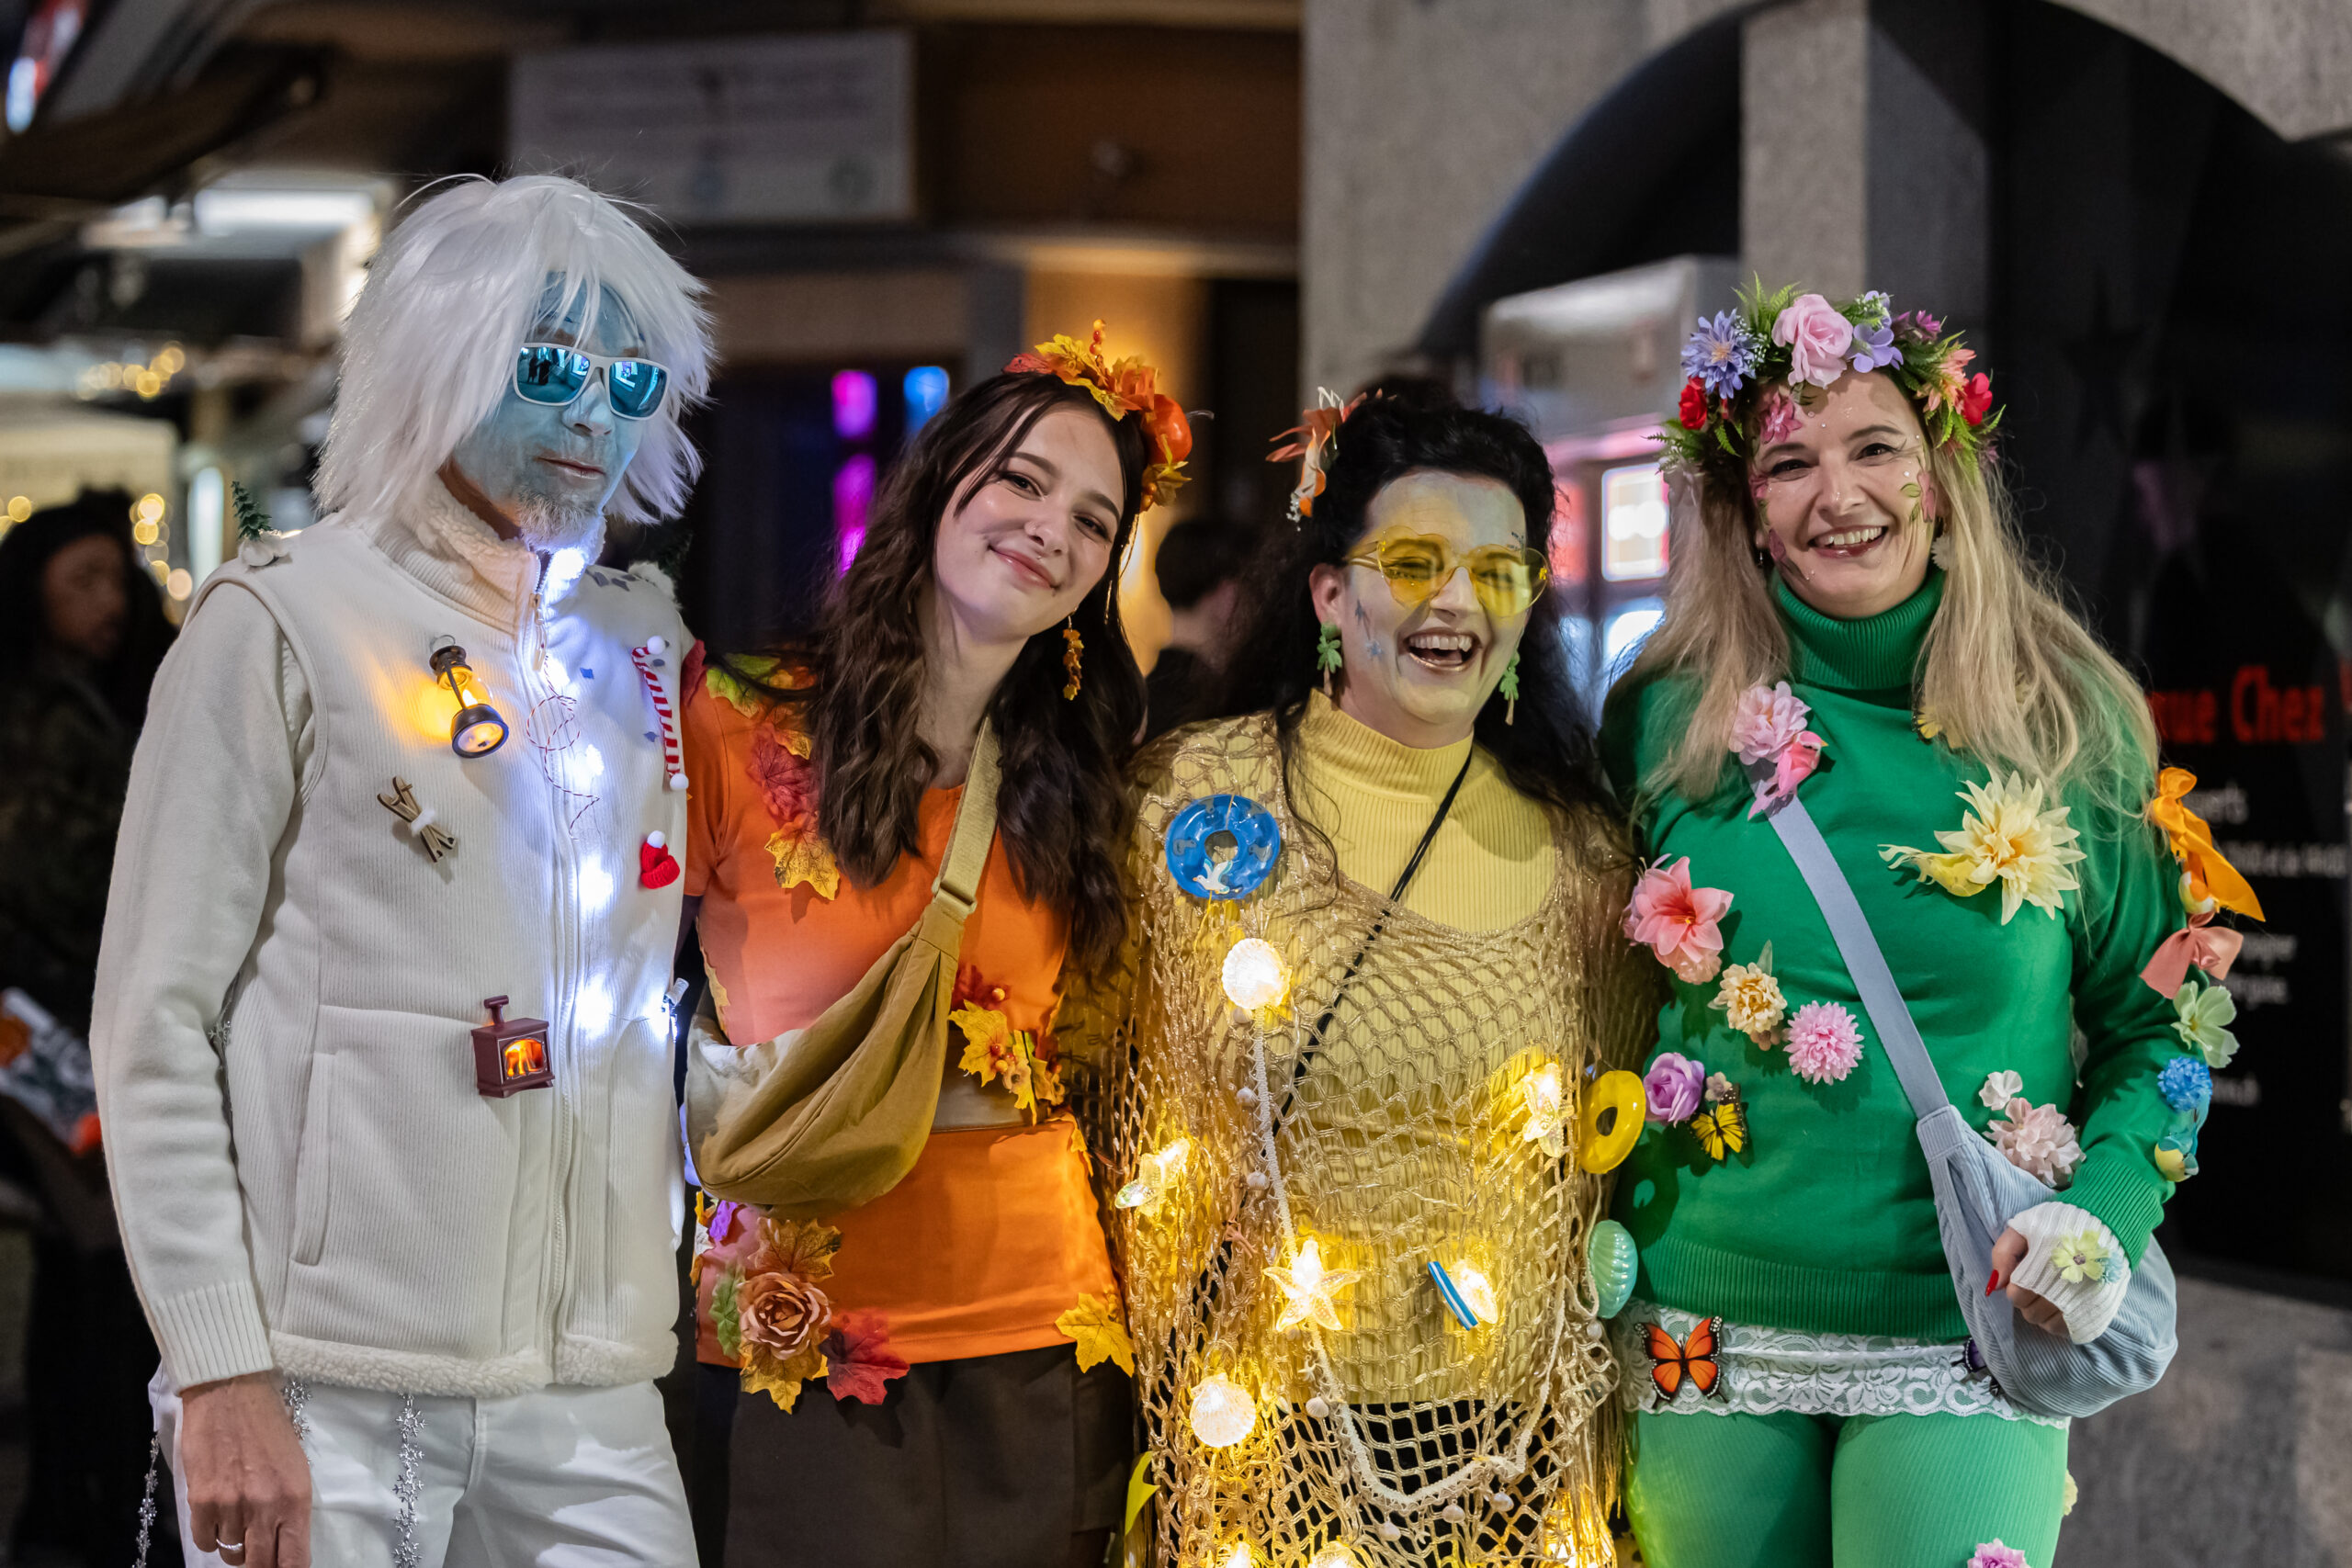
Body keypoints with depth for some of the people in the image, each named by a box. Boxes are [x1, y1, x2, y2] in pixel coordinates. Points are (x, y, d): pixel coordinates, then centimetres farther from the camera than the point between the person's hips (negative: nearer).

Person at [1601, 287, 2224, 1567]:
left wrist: (2102, 1212, -10)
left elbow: (2156, 1024, 6)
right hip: (1707, 1337, 1)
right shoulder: (1668, 719, 1)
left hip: (1967, 1347, -1)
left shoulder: (2073, 729, 0)